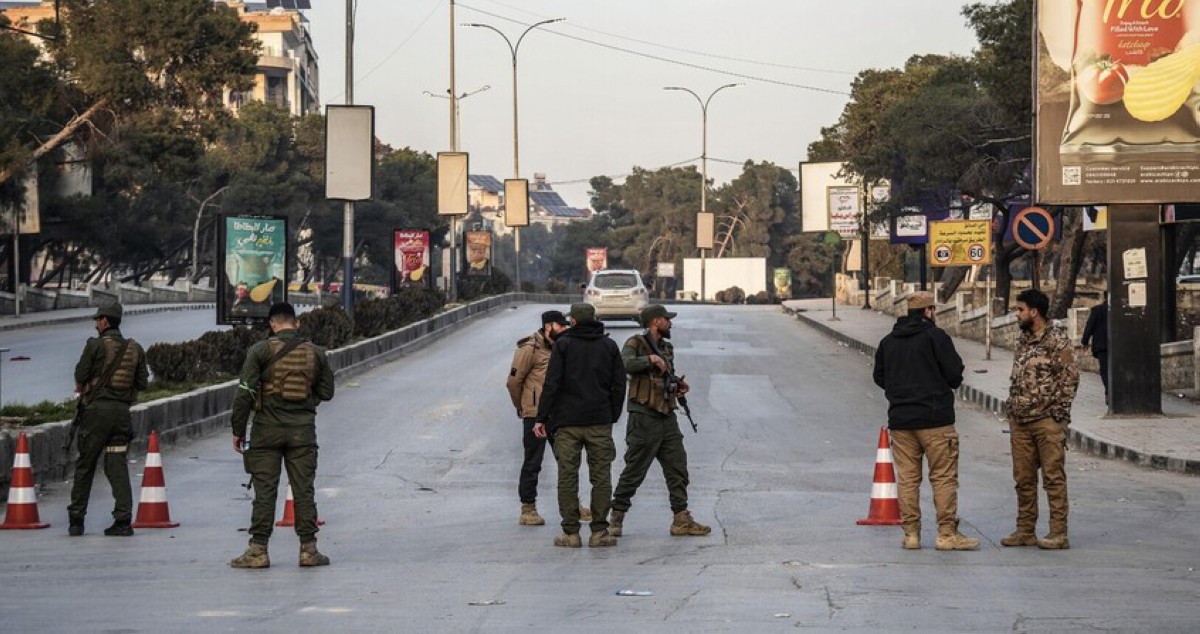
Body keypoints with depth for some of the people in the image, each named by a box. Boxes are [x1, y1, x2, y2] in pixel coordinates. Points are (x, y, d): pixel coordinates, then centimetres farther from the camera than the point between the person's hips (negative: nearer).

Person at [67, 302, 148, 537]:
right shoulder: (135, 349, 7)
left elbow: (80, 375, -7)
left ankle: (76, 520, 10)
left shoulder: (95, 345, -8)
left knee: (85, 465, 6)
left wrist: (82, 387, 14)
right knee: (118, 466, 5)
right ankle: (123, 520, -5)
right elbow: (142, 382, 7)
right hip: (122, 410, 4)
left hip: (97, 408, -4)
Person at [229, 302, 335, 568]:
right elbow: (326, 392, 11)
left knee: (265, 491, 0)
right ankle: (308, 549, 7)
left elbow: (245, 393, -9)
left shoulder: (261, 351, -5)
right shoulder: (315, 353, 5)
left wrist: (238, 431, -3)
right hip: (303, 431, 2)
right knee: (303, 490, 6)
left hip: (267, 429, -2)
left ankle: (258, 550, 0)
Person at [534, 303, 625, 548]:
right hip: (600, 422, 2)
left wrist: (542, 418, -3)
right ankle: (599, 532, 2)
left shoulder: (563, 344, -1)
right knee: (601, 477, 4)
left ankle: (571, 533, 2)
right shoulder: (609, 346, 7)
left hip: (567, 422, -2)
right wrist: (613, 416, 13)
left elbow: (551, 384, -6)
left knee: (567, 477, 3)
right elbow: (619, 384, 7)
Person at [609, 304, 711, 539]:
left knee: (678, 470, 5)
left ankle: (681, 519, 8)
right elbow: (624, 364, -27)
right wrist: (651, 359, -24)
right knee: (634, 471, -2)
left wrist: (678, 386, 9)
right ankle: (616, 517, 8)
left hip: (667, 418, 8)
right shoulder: (636, 344, -7)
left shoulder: (667, 348, 17)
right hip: (644, 418, -8)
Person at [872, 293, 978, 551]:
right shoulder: (935, 336, -8)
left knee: (907, 478, 8)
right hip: (935, 418, -5)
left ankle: (911, 533, 8)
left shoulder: (888, 341, 11)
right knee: (944, 477, -1)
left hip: (900, 420, 5)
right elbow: (955, 374, -9)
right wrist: (945, 385, 12)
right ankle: (947, 534, -3)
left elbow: (879, 377, 16)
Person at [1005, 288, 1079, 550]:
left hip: (1047, 421, -8)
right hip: (1020, 421, 8)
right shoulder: (1024, 340, 15)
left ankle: (1058, 533, -2)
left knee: (1053, 477, -4)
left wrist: (1058, 412, -14)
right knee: (1023, 478, 10)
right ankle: (1025, 530, 17)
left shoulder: (1057, 339, -8)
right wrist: (1012, 409, 14)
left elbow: (1070, 378, -10)